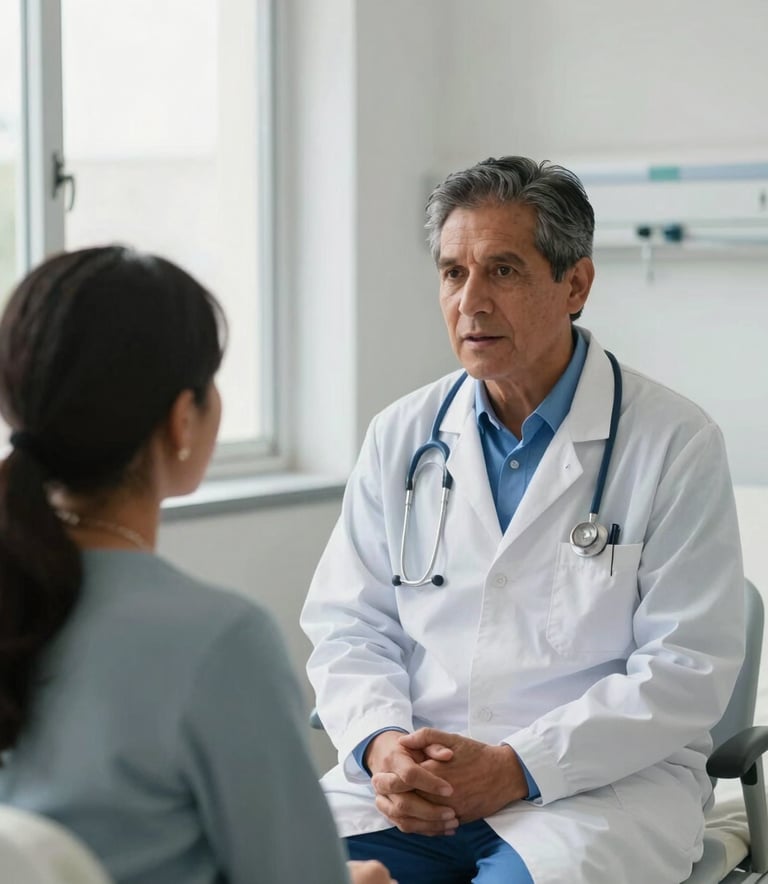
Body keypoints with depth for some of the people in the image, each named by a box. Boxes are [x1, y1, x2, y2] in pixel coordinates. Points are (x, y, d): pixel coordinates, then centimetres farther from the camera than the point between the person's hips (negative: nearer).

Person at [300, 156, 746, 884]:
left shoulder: (676, 443, -4)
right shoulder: (401, 435, 10)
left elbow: (687, 669, -8)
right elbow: (348, 625, 10)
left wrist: (517, 767, -16)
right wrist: (381, 743, -11)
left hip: (603, 783, -3)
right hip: (412, 782, 4)